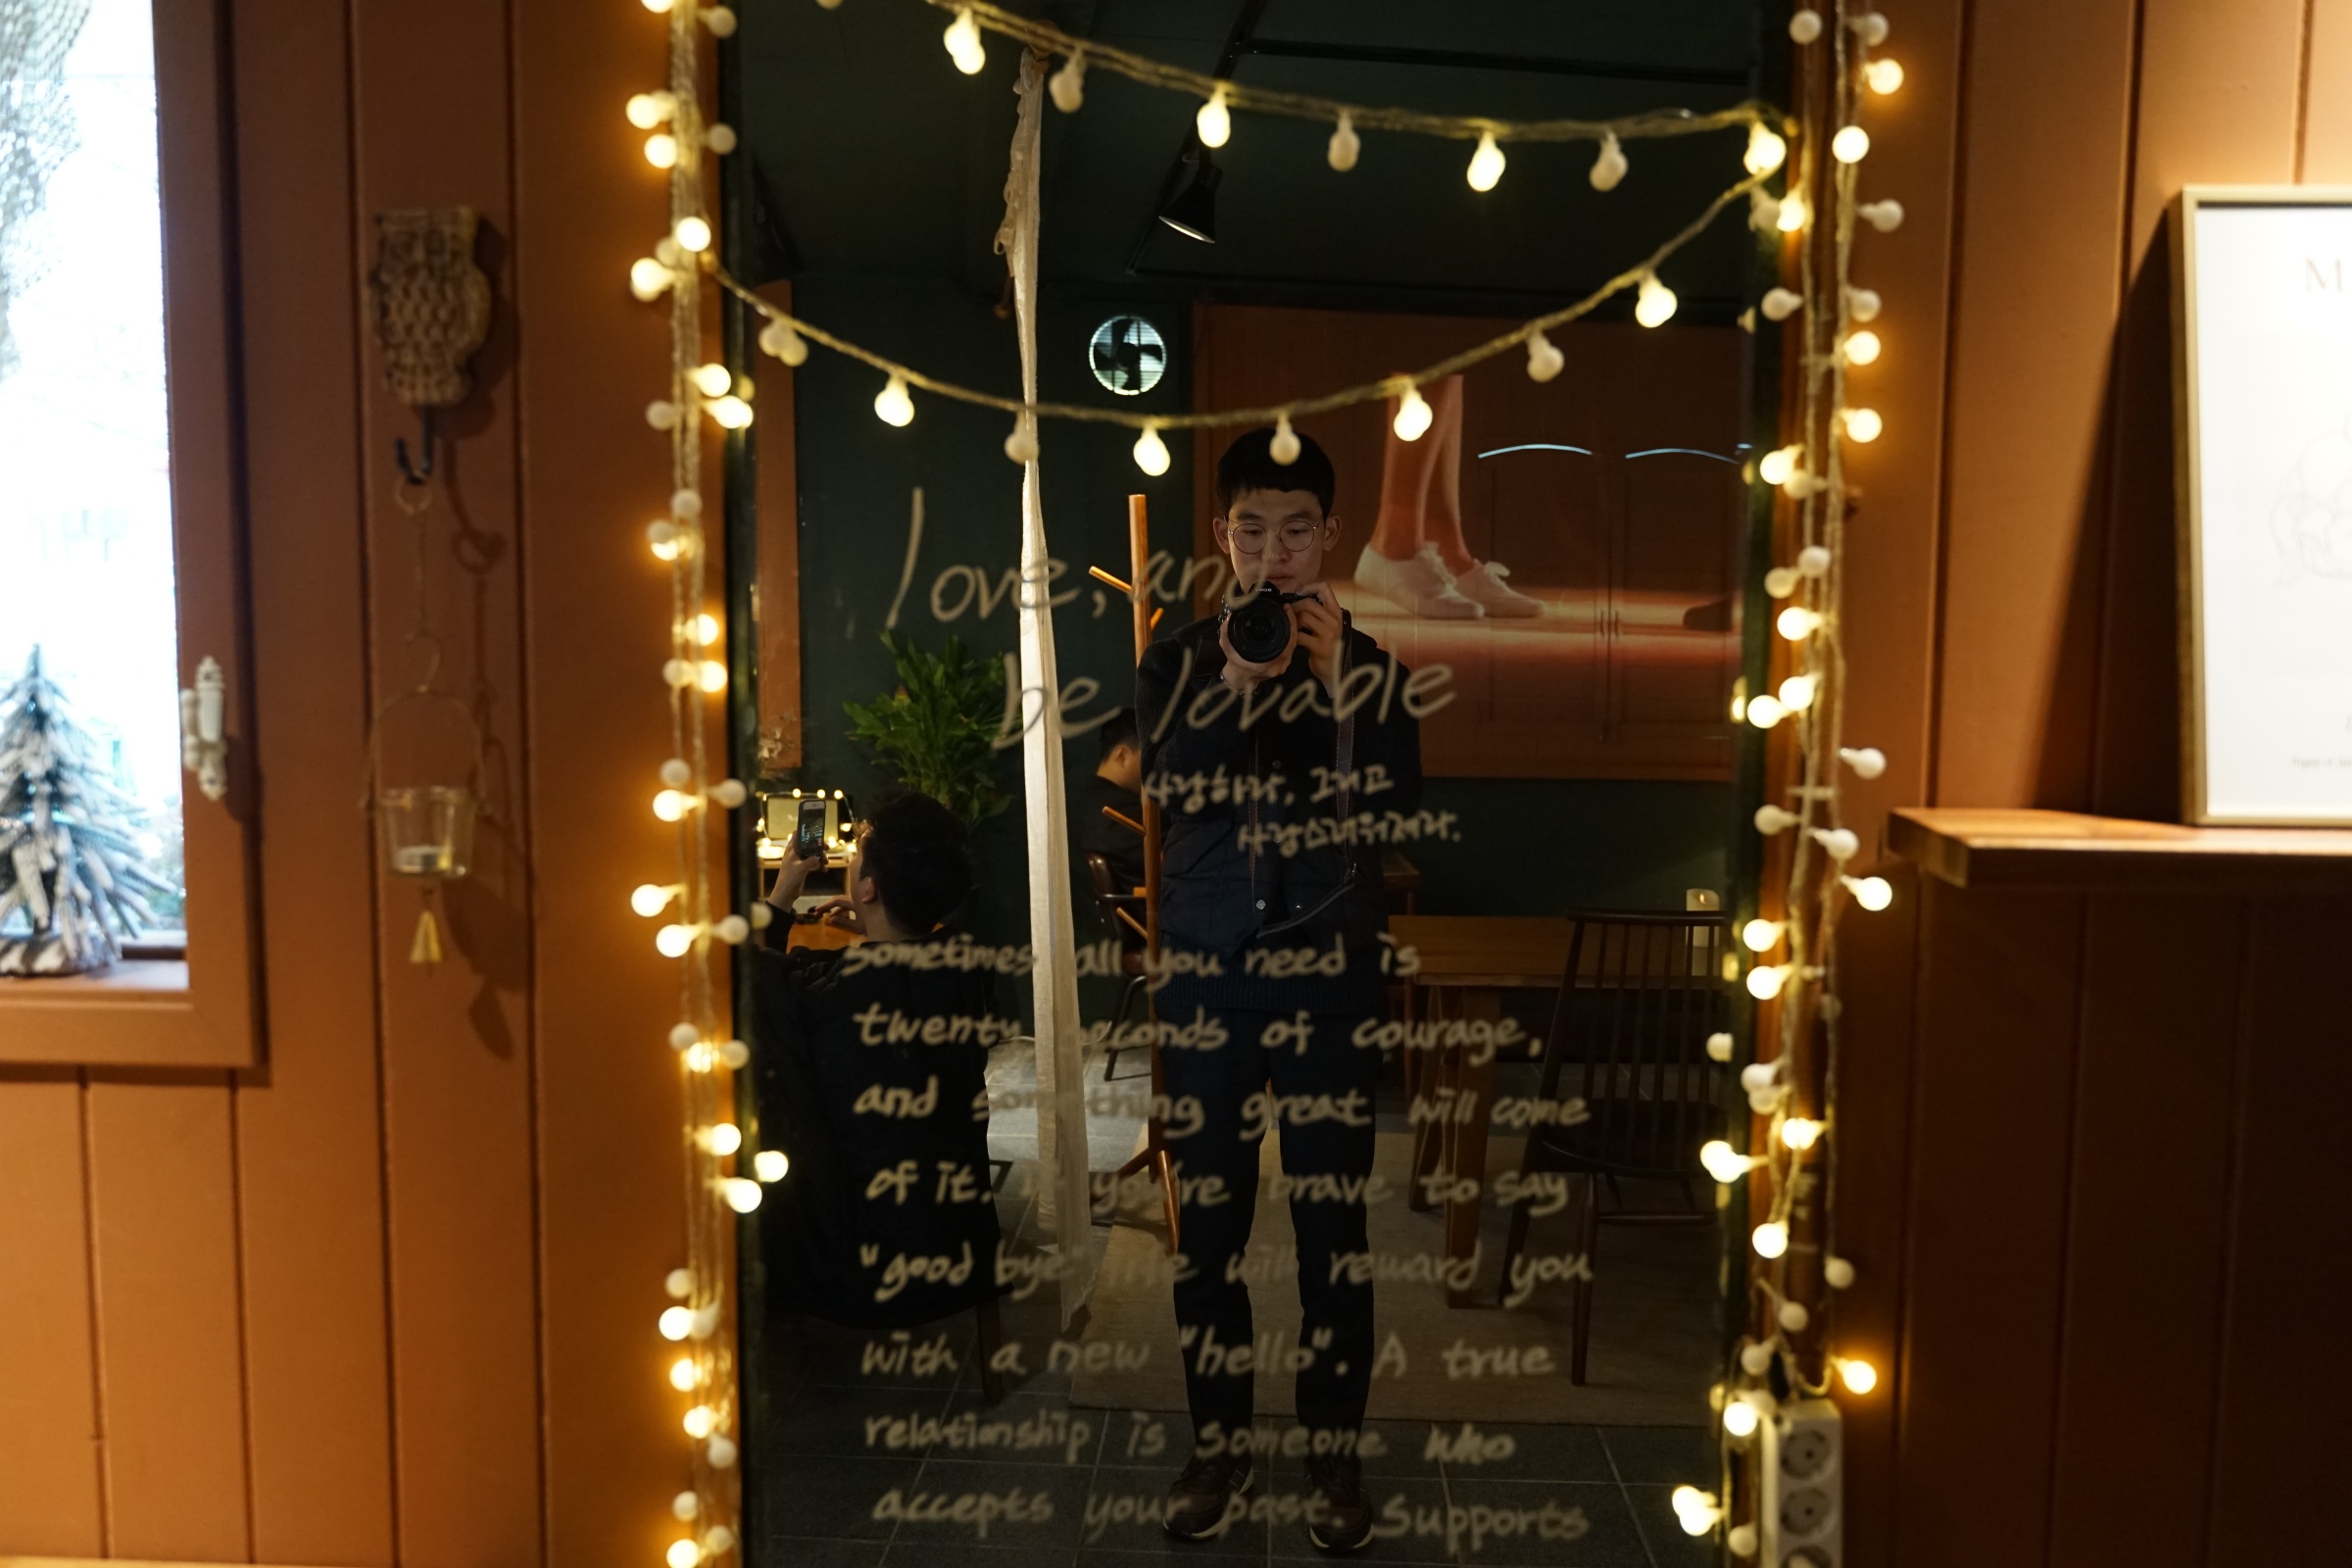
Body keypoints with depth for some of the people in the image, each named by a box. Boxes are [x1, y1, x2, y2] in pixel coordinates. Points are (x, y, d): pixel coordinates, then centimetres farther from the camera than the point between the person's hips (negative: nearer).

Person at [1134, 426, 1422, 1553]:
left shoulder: (1369, 665, 4)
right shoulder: (1177, 661, 6)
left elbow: (1398, 808, -8)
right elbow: (1167, 792, -9)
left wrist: (1336, 687, -17)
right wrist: (1234, 687, -19)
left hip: (1329, 974, -1)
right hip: (1206, 972, 1)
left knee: (1332, 1222, 3)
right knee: (1207, 1217, 7)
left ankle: (1334, 1453, 19)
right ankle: (1219, 1442, 23)